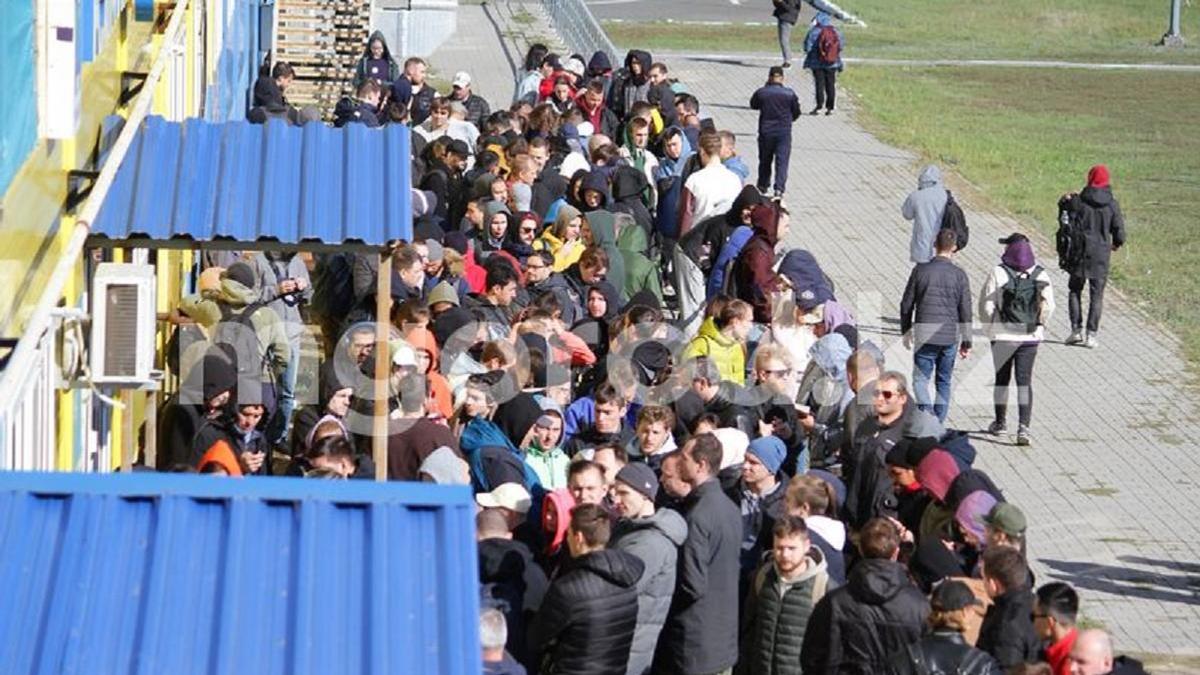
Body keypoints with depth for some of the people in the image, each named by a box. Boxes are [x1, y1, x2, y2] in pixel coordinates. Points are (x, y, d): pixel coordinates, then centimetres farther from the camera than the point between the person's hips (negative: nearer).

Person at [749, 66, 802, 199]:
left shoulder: (761, 92, -8)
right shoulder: (789, 94, -7)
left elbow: (753, 105, 12)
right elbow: (796, 112, 3)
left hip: (766, 131, 1)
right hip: (784, 132, -1)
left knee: (765, 159, 19)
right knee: (782, 160, -1)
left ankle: (763, 185, 35)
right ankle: (779, 189, -14)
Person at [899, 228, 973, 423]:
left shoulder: (921, 270, -3)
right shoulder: (959, 275, -2)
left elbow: (906, 304, 3)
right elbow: (965, 311, 0)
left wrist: (906, 330, 17)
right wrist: (966, 342, 8)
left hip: (925, 335, -2)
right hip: (950, 336, 2)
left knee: (920, 378, 2)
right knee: (944, 381, 14)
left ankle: (926, 413, -20)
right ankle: (938, 423, 16)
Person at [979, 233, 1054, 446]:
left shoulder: (998, 273, -10)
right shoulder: (1040, 275, -1)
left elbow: (987, 304, -10)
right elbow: (1048, 305, 0)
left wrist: (990, 325, 6)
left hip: (1003, 334, -1)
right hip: (1030, 335, 2)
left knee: (1002, 378, 14)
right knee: (1024, 380, 1)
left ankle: (1000, 422, 26)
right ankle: (1023, 427, -11)